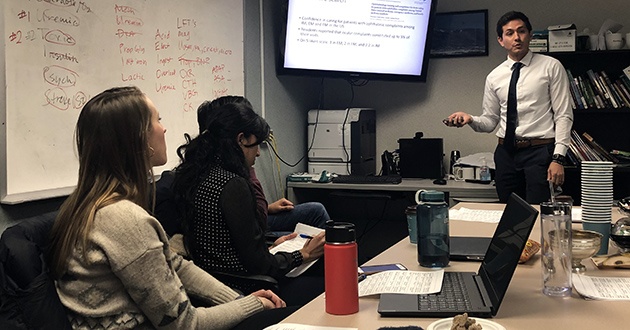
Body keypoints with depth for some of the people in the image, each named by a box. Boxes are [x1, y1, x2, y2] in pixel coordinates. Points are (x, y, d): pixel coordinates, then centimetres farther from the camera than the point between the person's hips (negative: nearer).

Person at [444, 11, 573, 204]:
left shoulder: (551, 67, 1)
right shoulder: (494, 77, 11)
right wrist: (470, 119, -9)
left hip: (540, 151, -3)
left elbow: (563, 116, -2)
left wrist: (558, 158, -12)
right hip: (506, 152, 4)